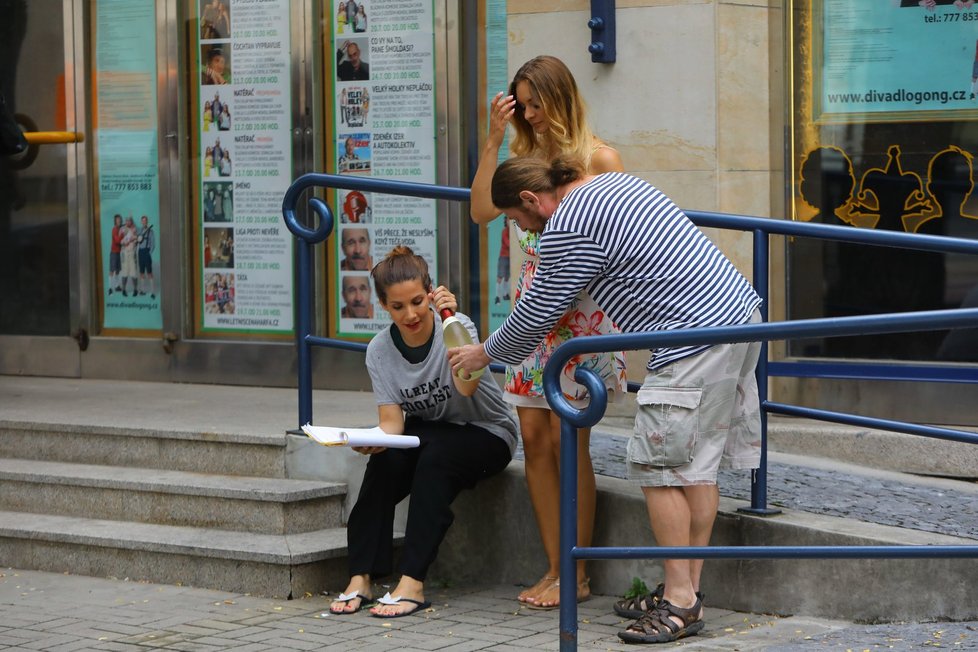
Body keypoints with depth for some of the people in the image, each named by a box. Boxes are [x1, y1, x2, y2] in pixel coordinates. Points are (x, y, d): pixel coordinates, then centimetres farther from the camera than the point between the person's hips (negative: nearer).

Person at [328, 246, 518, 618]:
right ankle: (361, 579, -27)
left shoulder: (458, 326, -18)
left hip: (486, 436, -3)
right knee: (383, 460, -29)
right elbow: (392, 422, -12)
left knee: (436, 456, -35)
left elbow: (466, 385, -37)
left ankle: (412, 584, -37)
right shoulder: (379, 351, -7)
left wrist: (450, 321, -42)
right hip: (425, 432, 3)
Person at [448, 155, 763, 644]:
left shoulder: (567, 229, -11)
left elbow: (538, 314, -2)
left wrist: (485, 352, 15)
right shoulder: (617, 182, 18)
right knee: (697, 466, 13)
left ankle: (680, 602, -2)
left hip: (697, 340, -10)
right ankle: (687, 591, 18)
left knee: (658, 467, -4)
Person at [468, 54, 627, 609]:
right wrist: (493, 141, -3)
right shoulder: (528, 155, 13)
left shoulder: (598, 158, -5)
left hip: (582, 308, -6)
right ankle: (555, 568, 12)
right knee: (534, 437, 4)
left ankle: (576, 575, 2)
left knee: (568, 439, -6)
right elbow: (482, 211, 3)